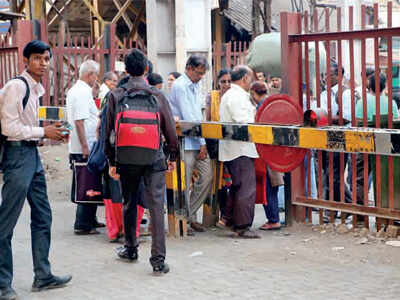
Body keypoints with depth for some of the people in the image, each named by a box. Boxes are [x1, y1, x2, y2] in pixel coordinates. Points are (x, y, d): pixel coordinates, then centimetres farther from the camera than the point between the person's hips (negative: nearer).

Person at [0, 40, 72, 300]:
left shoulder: (36, 89, 15)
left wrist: (50, 133, 8)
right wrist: (43, 132, -12)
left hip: (32, 154, 10)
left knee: (43, 217, 13)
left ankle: (43, 276, 22)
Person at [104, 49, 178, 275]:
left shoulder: (116, 96, -1)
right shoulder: (157, 95, -3)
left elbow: (109, 131, 1)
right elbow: (170, 129, 0)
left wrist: (111, 161, 8)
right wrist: (173, 156, 13)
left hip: (126, 159, 2)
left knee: (129, 204, 18)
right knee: (156, 206, -3)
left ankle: (131, 249, 33)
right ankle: (158, 259, -8)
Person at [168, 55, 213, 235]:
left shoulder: (194, 86, 19)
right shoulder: (180, 86, -10)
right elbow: (188, 117, -15)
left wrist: (203, 142, 11)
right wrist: (202, 142, -13)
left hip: (198, 141, 9)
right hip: (185, 142, -9)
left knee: (207, 176, 6)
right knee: (184, 184, -3)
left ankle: (190, 215, 17)